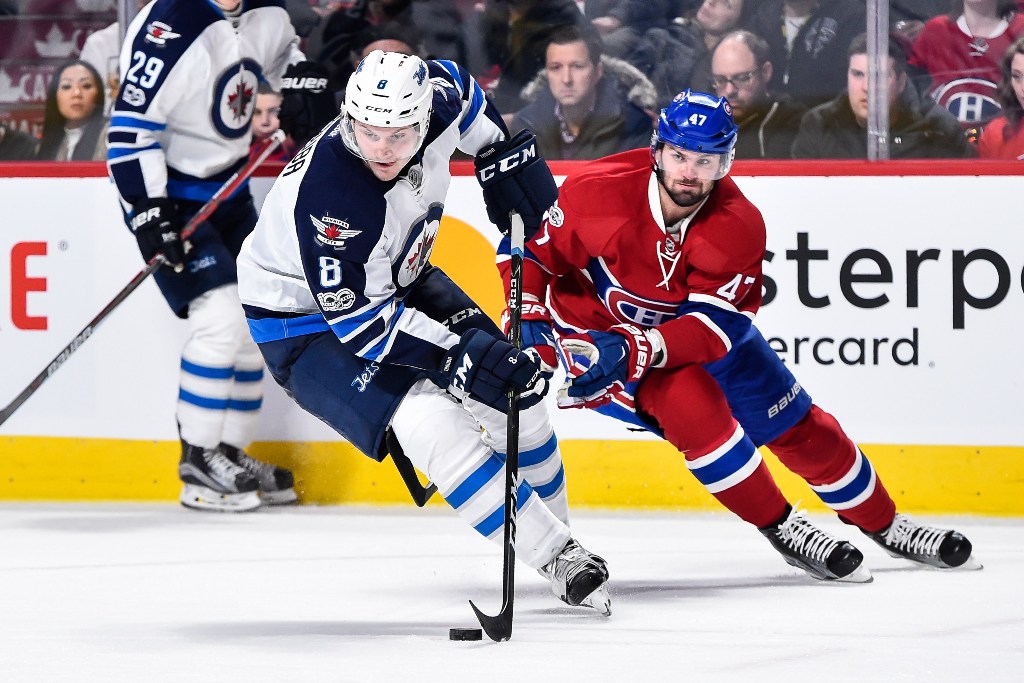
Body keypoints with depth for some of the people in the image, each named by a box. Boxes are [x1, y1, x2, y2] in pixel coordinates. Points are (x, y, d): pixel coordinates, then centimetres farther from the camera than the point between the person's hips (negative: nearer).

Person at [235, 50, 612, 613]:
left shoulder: (435, 98, -20)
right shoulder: (327, 193, -39)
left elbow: (460, 90, 9)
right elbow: (357, 317, -33)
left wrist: (504, 154, 0)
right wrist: (457, 355, -35)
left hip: (395, 281, 8)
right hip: (303, 318, -8)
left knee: (511, 386, 3)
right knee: (427, 418, -26)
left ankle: (553, 523, 26)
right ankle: (556, 558, -20)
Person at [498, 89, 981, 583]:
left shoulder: (738, 226, -23)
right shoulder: (598, 192, -28)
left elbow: (712, 326, -29)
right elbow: (529, 249, -14)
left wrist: (635, 350, -43)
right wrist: (529, 316, -30)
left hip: (698, 325, 4)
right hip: (597, 322, -3)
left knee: (797, 425, 6)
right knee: (689, 401, -30)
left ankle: (885, 525, 29)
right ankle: (782, 529, -14)